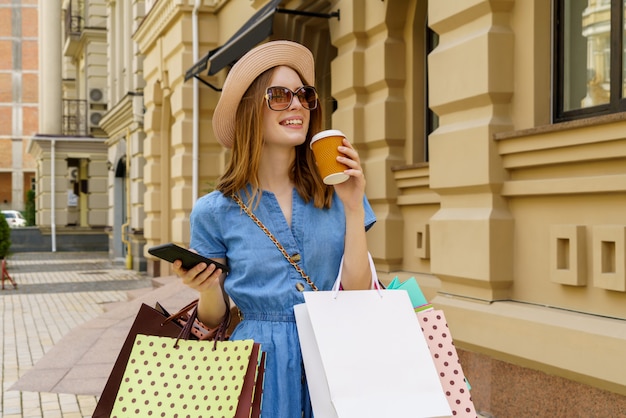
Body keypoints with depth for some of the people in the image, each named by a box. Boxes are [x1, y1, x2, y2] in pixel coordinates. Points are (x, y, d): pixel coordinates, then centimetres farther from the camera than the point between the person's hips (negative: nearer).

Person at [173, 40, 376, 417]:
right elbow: (213, 319, 4)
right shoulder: (215, 212, -3)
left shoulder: (336, 195, 1)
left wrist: (354, 208, -9)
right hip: (258, 362, -1)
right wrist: (208, 289, -17)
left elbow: (357, 295, -3)